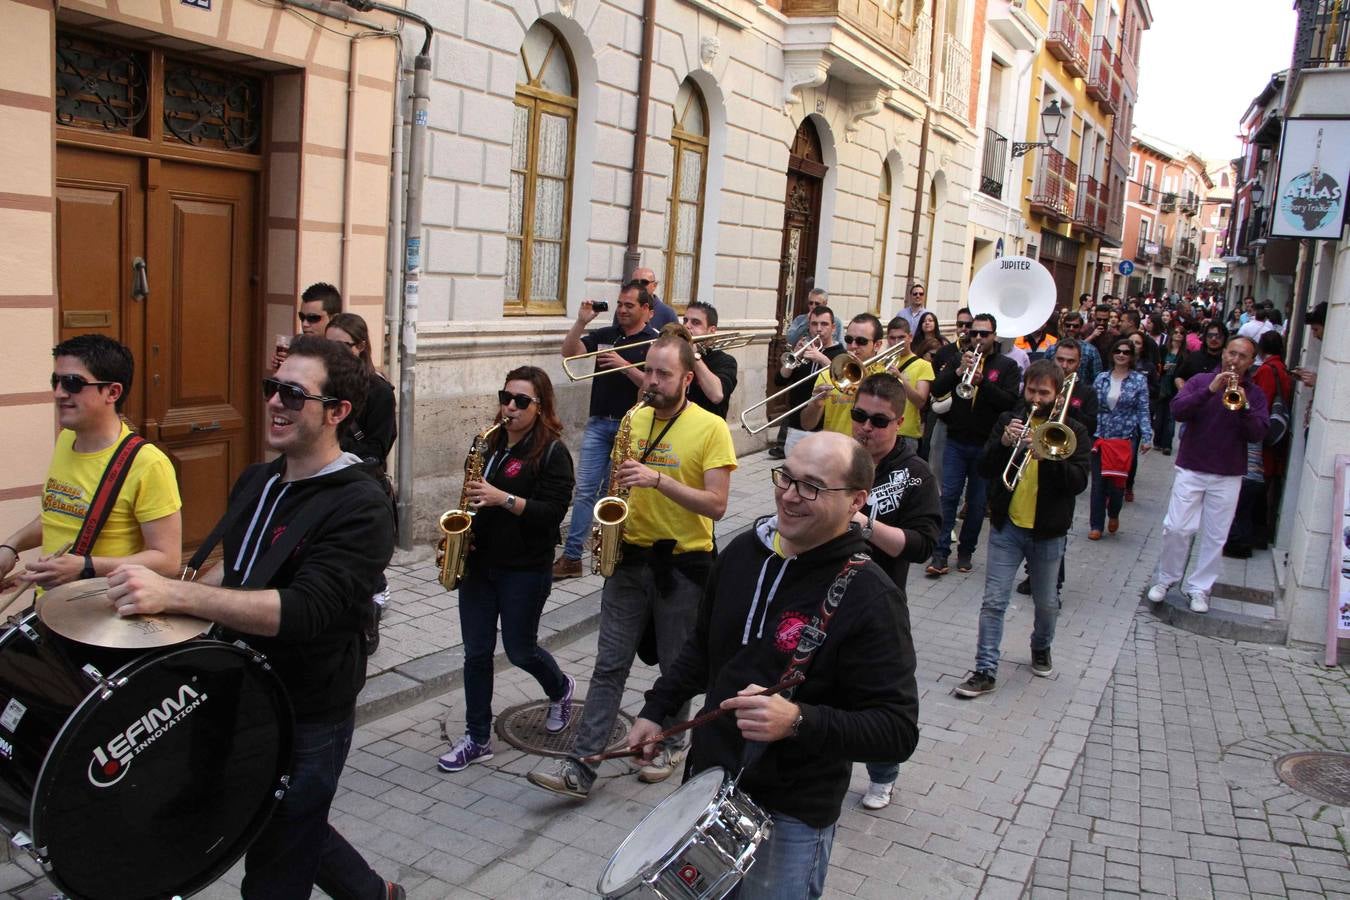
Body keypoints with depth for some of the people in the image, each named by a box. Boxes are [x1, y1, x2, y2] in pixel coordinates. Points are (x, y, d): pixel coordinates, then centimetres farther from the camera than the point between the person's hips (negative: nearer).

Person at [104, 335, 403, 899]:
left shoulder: (360, 507, -22)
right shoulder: (255, 482, 4)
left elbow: (303, 610, -34)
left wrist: (173, 594, -40)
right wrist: (164, 602, 4)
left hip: (309, 721, -8)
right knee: (294, 827, 25)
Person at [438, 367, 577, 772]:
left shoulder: (552, 451, -11)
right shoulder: (493, 443, 8)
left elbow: (553, 511, -19)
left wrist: (502, 499, -27)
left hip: (526, 570, -6)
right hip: (479, 563, 6)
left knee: (520, 650, 8)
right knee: (476, 652, 8)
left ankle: (561, 689, 39)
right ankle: (477, 739, 19)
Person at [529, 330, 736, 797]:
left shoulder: (710, 428, -11)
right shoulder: (635, 419, 5)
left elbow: (716, 505, -17)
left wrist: (659, 480, -26)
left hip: (683, 562, -4)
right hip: (631, 555, 4)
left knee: (677, 666, 12)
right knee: (609, 664, 3)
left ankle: (671, 744, 34)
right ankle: (581, 764, 5)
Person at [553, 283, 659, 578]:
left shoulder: (654, 342, -3)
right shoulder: (604, 335, 10)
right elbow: (569, 352, 0)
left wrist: (624, 365, -22)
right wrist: (581, 321, -11)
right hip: (598, 422, 4)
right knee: (585, 490, 0)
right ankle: (571, 556, 1)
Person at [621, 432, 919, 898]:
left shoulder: (868, 598, -22)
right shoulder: (743, 550, -1)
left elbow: (898, 730, -24)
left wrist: (799, 721, -37)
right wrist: (656, 709, 10)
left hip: (790, 817, -6)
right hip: (708, 786, 7)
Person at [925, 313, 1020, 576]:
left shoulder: (1007, 366, 2)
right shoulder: (958, 360, 7)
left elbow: (1011, 401, -13)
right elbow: (936, 390, -5)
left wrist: (982, 381, -23)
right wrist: (959, 371, -19)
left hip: (986, 445, -1)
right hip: (956, 441, 1)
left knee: (977, 501, 7)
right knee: (948, 496, -6)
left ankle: (966, 551, 20)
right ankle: (940, 553, -5)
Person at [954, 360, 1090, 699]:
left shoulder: (1072, 431, -2)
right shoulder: (1009, 420, 2)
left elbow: (1079, 481, -14)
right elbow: (985, 469, -4)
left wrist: (1046, 456, -30)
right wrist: (1003, 443, -23)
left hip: (1048, 532, 0)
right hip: (1006, 527, 0)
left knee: (1047, 603, 16)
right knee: (994, 602, -2)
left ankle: (1041, 648, 42)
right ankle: (986, 671, 3)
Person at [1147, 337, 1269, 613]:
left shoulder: (1255, 394, 3)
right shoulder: (1200, 381, 1)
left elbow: (1257, 434, -7)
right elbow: (1177, 411, -14)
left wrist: (1243, 406, -22)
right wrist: (1210, 390, -23)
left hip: (1228, 476, 1)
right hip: (1191, 469, -1)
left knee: (1215, 536, 5)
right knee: (1176, 528, -2)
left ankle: (1199, 588, 15)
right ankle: (1164, 579, 16)